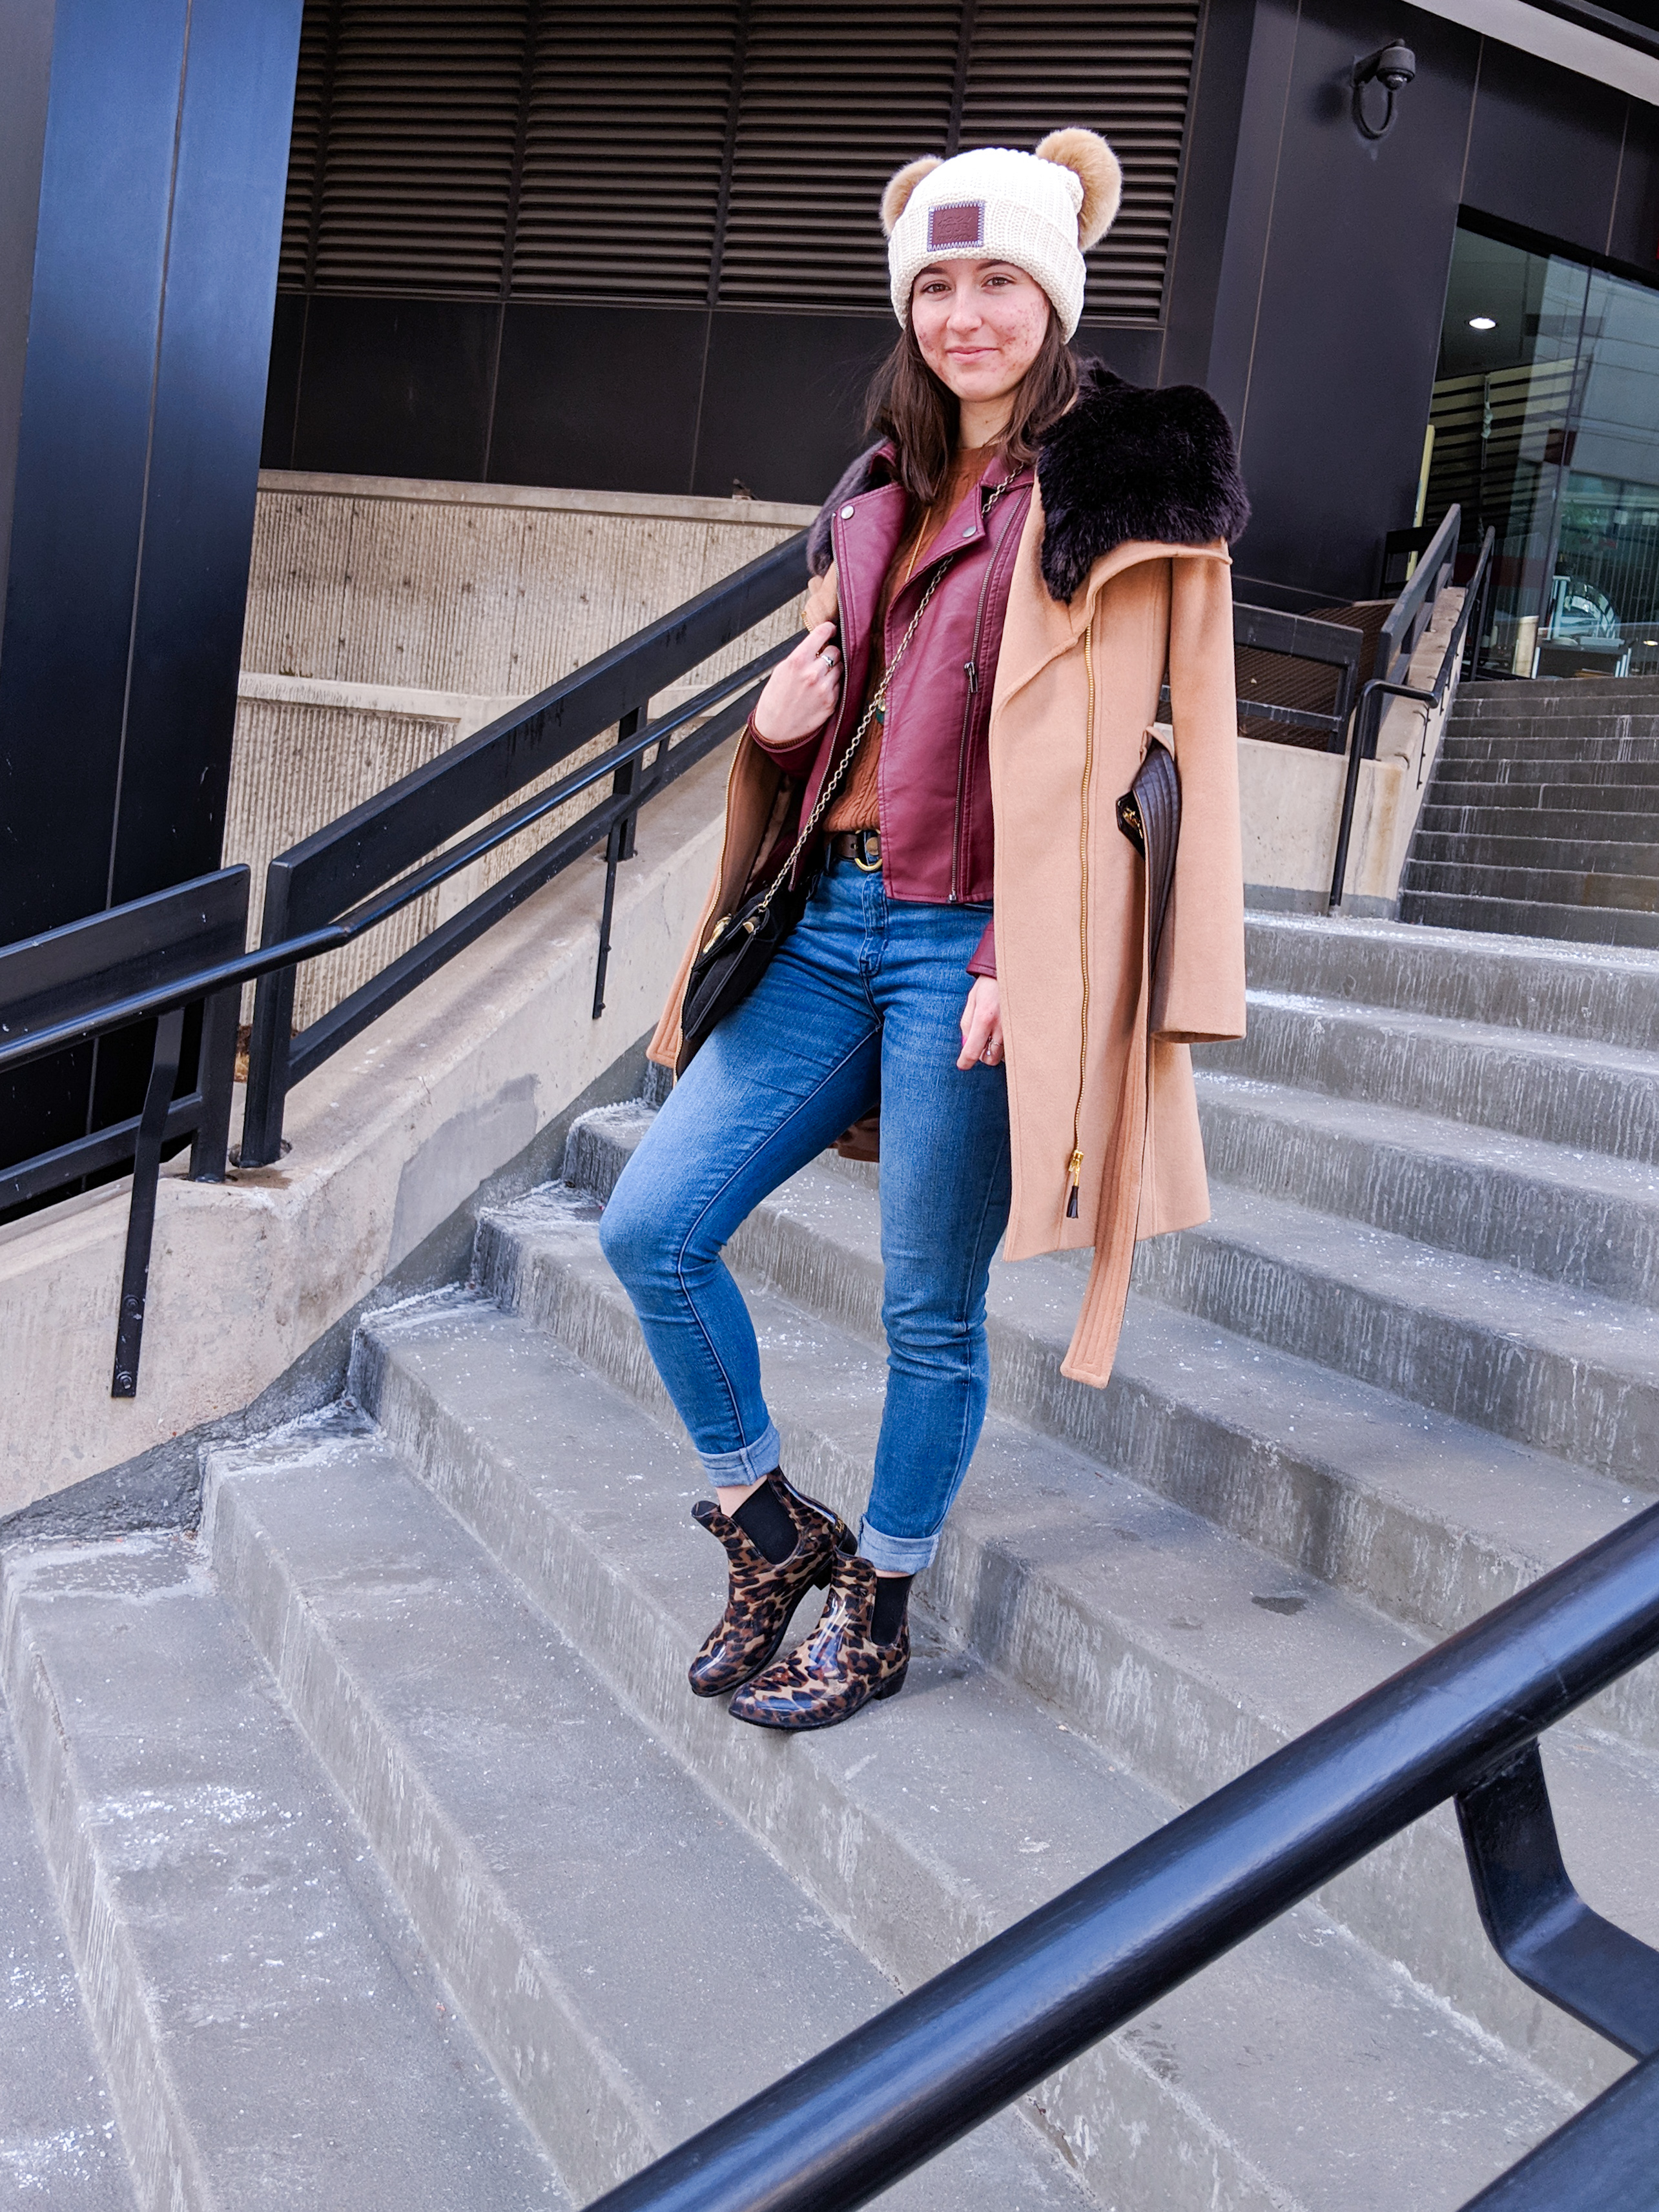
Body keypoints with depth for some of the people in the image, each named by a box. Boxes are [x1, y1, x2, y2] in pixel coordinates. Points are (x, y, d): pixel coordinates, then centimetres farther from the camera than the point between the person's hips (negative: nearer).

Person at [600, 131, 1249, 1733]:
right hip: (834, 921, 7)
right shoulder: (878, 497, 18)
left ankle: (877, 1614, 24)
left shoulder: (1117, 488, -2)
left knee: (929, 1313, 3)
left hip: (974, 945, -7)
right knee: (649, 1231, 1)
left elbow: (1103, 749, -10)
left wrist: (1022, 969, -18)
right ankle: (774, 1535, 21)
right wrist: (779, 719, 2)